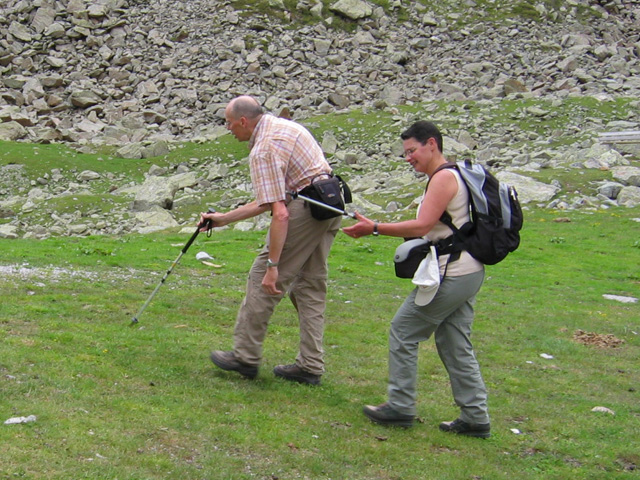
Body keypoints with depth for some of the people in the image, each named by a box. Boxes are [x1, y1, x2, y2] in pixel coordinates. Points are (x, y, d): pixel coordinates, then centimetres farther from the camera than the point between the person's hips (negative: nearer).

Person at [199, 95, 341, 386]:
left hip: (305, 209, -10)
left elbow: (280, 214, -22)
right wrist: (224, 219, 25)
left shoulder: (263, 150, -13)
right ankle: (311, 366, 16)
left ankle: (245, 356, 8)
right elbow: (271, 200, 22)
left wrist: (272, 265, -21)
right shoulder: (282, 126, 18)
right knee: (310, 285, 14)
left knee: (262, 280, 1)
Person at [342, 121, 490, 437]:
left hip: (451, 276, -10)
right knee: (454, 344, 14)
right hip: (468, 272, 10)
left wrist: (374, 229, -19)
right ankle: (475, 417, 15)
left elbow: (422, 226, -22)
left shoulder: (444, 178, -14)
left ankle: (400, 407, 6)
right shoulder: (452, 177, 17)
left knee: (403, 332, 0)